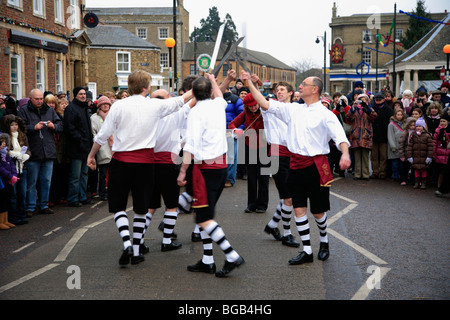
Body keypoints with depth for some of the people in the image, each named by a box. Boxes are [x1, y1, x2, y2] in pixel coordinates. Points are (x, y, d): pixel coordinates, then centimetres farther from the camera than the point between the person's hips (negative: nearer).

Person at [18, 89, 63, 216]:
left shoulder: (49, 110, 13)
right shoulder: (24, 111, 0)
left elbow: (60, 125, 13)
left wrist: (54, 126, -7)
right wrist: (34, 127, -19)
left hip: (48, 152, 4)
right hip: (32, 153, -4)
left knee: (46, 181, 10)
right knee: (31, 182, 0)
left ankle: (44, 205, 21)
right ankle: (30, 208, 7)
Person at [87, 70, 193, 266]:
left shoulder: (119, 106, -5)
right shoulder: (156, 105, -2)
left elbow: (103, 135, -2)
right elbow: (180, 101, 16)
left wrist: (91, 155, 12)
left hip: (121, 161, -1)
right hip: (144, 162, 1)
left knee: (118, 206, 8)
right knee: (141, 208, 12)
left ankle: (127, 244, -11)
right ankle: (136, 252, 15)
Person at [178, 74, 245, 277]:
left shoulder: (196, 112, -12)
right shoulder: (218, 105, 7)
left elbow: (190, 145, -17)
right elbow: (220, 96, 35)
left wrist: (182, 171, -12)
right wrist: (212, 79, 50)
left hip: (205, 167, -8)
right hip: (222, 165, 8)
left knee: (204, 218, -6)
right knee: (205, 214, 14)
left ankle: (232, 256, -12)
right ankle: (207, 261, 15)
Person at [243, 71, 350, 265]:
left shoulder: (325, 114, -6)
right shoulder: (293, 109, 9)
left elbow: (340, 136, -17)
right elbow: (265, 104, 8)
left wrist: (345, 154, -36)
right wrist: (249, 83, 5)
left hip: (316, 165, -5)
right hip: (296, 165, 5)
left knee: (318, 211, 5)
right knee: (299, 209, 4)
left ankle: (324, 240, 34)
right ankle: (307, 251, 12)